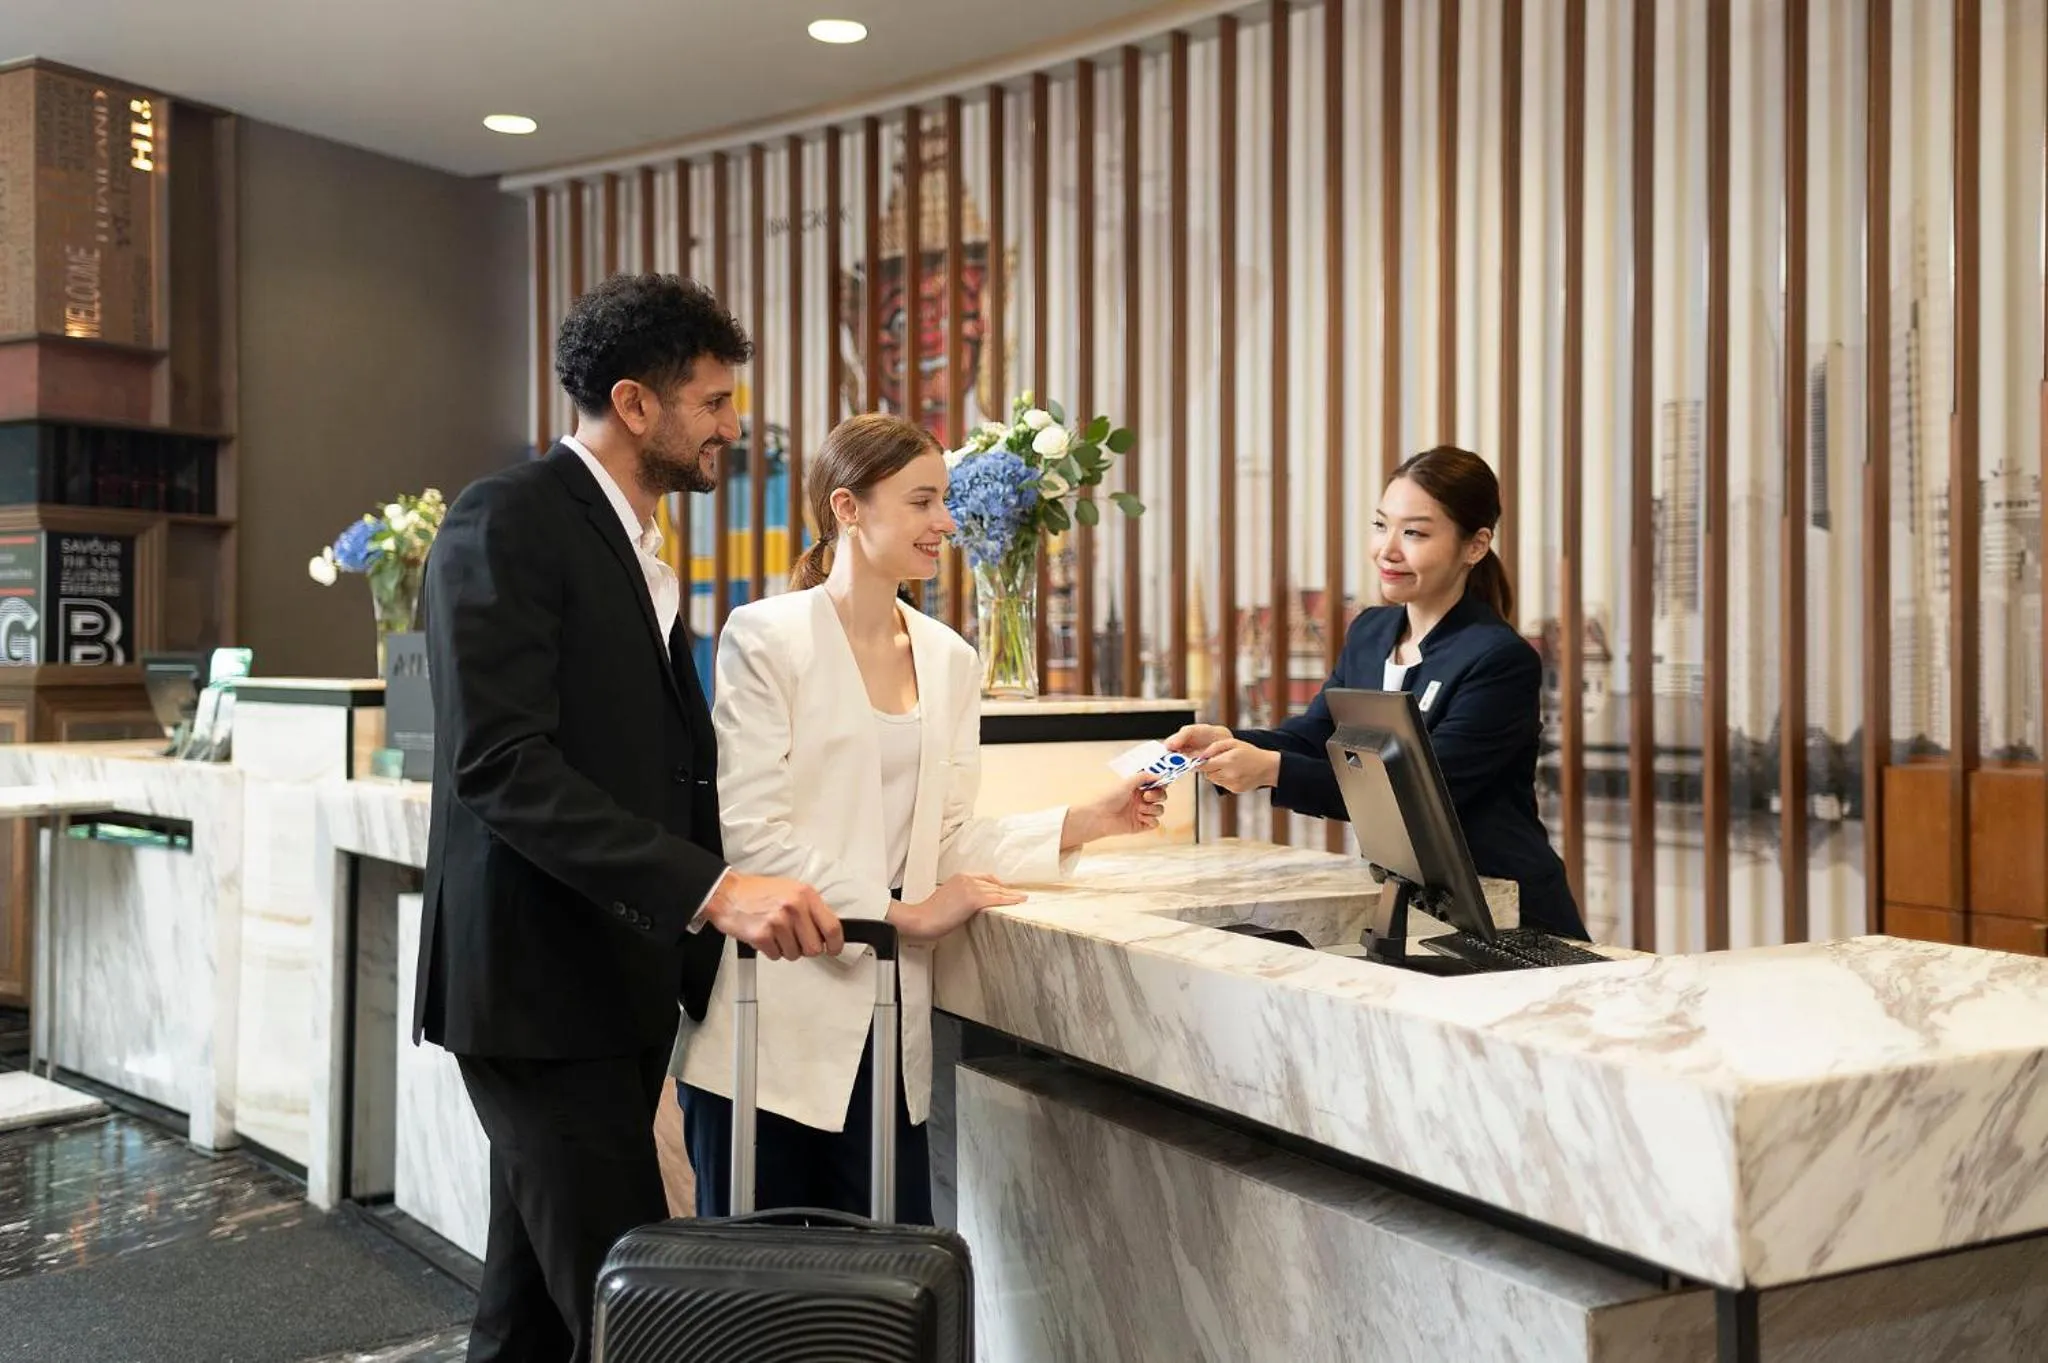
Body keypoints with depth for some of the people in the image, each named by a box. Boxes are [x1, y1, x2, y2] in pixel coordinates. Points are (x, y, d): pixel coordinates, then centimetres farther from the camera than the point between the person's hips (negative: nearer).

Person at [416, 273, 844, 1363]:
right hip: (540, 985, -9)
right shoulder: (508, 522, -12)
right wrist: (710, 890, -28)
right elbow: (500, 766, -22)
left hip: (618, 984, 9)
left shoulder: (636, 543, 16)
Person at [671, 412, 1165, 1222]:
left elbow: (947, 841, 11)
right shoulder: (766, 638, -6)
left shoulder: (949, 659, 12)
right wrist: (905, 914, -14)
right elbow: (750, 832, -13)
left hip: (883, 1019, 5)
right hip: (774, 1024, -5)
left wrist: (1084, 824, 0)